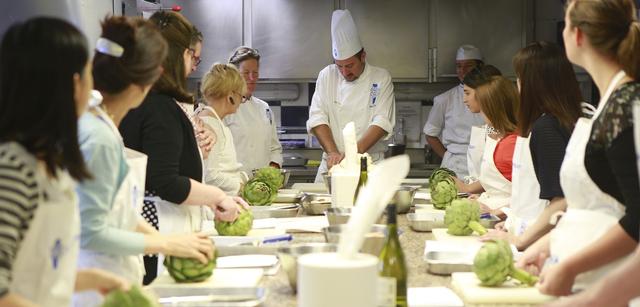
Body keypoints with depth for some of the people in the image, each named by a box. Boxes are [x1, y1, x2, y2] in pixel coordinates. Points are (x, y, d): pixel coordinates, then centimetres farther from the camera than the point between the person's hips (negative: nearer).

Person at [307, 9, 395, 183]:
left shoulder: (381, 79, 1)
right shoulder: (327, 76, 6)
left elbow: (381, 123, -9)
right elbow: (317, 117, -1)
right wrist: (333, 153, -16)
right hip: (331, 164, 1)